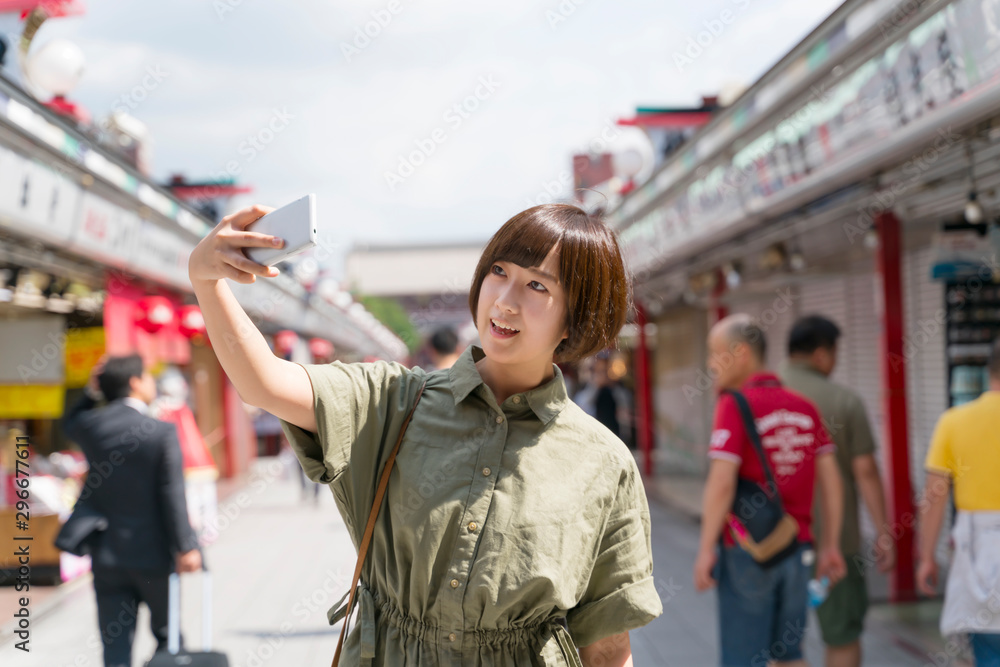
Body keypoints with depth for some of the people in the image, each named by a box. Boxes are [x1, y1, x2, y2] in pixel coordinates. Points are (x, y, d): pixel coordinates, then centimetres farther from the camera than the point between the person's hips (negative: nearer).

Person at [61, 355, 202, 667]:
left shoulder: (91, 426, 0)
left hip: (107, 556, 3)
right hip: (154, 555, -3)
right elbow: (172, 495, -15)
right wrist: (185, 547, -11)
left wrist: (91, 392, 12)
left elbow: (69, 424, 26)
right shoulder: (162, 433, -13)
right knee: (168, 636, 16)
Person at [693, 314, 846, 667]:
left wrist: (706, 549, -13)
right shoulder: (804, 407, 7)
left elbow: (722, 482, -19)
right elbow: (831, 479, 8)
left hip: (747, 550, -6)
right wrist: (830, 545, 13)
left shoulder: (735, 404, -12)